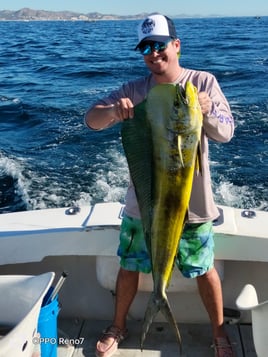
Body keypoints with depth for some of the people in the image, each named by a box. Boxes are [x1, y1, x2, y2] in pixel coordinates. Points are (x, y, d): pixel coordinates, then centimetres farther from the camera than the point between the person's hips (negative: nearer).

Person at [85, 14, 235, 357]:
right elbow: (91, 120, -10)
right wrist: (112, 110, -33)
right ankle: (117, 326, 37)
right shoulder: (134, 90, -2)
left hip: (191, 199, -1)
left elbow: (225, 133, -10)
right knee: (130, 265, 13)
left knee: (204, 269, 11)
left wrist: (207, 113, -32)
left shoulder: (203, 82, -5)